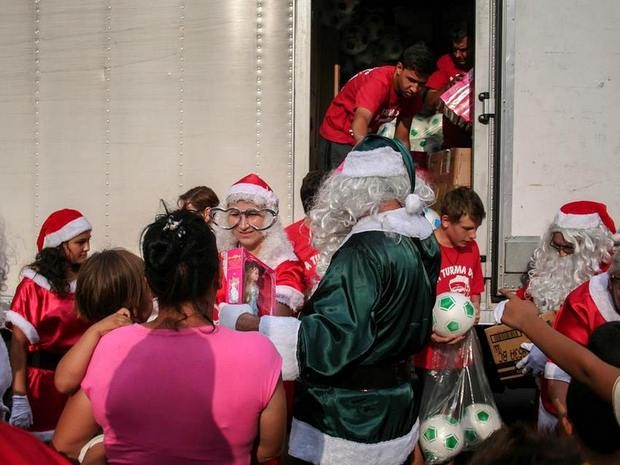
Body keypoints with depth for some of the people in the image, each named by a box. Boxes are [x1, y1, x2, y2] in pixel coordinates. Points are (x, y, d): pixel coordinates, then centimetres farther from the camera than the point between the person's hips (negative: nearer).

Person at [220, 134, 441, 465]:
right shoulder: (423, 241, 3)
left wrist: (247, 324, -22)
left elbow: (333, 340, -28)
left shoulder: (365, 249, -23)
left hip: (348, 426, -8)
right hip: (397, 411, 8)